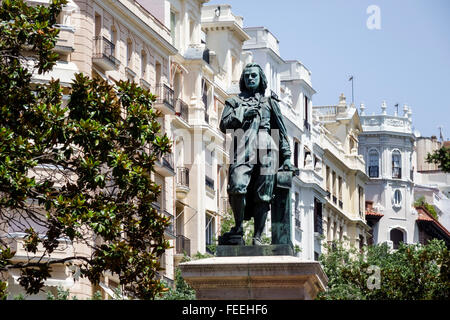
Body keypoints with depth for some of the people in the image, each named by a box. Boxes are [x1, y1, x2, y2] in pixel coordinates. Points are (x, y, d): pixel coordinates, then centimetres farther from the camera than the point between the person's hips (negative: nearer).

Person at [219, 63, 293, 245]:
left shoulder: (269, 103, 26)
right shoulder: (234, 102, 25)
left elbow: (281, 132, 23)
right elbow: (224, 125, 12)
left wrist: (286, 157, 14)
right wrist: (242, 115, -3)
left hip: (266, 151, 1)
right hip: (242, 151, -1)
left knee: (262, 196, -6)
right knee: (238, 187, -22)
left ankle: (257, 237, -6)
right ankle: (238, 230, -10)